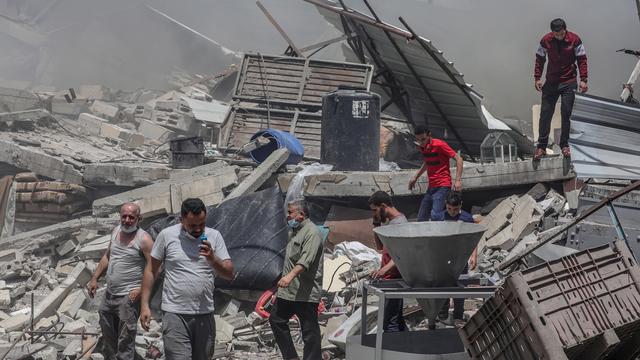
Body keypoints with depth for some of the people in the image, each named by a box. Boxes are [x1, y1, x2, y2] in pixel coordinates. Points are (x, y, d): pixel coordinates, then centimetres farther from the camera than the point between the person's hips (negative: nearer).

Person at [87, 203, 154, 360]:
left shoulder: (144, 239, -14)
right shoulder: (116, 231, 7)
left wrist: (141, 289, -23)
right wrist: (94, 278, 13)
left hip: (128, 297, -7)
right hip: (109, 294, 8)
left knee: (125, 341, -5)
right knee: (107, 335, 22)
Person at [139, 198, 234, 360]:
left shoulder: (214, 236, 2)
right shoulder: (167, 235, -3)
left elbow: (229, 274, 2)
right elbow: (151, 270, 3)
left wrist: (212, 259, -17)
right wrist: (144, 305, -1)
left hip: (205, 314, 3)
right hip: (175, 314, -3)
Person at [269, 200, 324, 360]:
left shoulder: (312, 232, -14)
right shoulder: (294, 231, 18)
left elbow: (306, 260, -27)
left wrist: (290, 275, -39)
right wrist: (285, 279, 26)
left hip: (306, 293, -10)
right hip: (288, 290, 10)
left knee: (309, 330, -4)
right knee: (276, 319, 12)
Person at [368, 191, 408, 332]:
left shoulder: (399, 223, -16)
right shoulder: (389, 222, 15)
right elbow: (380, 246, 22)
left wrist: (384, 270, -40)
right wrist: (376, 226, 8)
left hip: (394, 278, -11)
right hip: (390, 278, 11)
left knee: (389, 322, -11)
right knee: (397, 318, 16)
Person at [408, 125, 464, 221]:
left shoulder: (439, 145, -13)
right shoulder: (422, 147, 10)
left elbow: (458, 159, -13)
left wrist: (458, 180, -20)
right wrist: (415, 177, 28)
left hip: (442, 186, -8)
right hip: (431, 187, 8)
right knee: (421, 219, 6)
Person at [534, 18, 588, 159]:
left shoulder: (575, 40, -7)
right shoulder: (545, 40, -4)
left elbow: (582, 60, -3)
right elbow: (540, 60, 6)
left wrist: (583, 80, -9)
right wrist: (537, 78, -1)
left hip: (569, 83, -1)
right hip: (551, 82, 1)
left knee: (566, 114, -1)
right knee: (545, 113, -1)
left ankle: (564, 145, 10)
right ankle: (541, 146, 5)